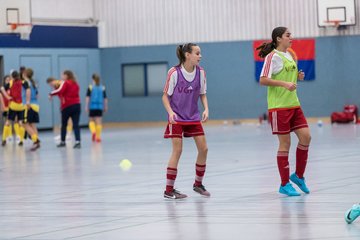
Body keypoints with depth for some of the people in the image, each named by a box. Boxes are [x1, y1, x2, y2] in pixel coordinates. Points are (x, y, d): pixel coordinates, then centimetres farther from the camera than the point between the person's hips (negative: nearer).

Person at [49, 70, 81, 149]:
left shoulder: (65, 83, -4)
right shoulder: (75, 84, 15)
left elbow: (60, 91, -19)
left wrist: (51, 94, -7)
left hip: (67, 106, -4)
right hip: (76, 105, 4)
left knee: (64, 124, 12)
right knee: (76, 125, -4)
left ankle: (63, 141, 21)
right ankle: (77, 141, -18)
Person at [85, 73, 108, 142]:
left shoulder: (90, 87, -3)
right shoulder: (103, 88, 4)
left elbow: (88, 97, -6)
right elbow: (105, 98, 7)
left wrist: (86, 106, -2)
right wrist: (105, 107, 15)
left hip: (92, 107, -1)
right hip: (100, 107, 1)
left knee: (91, 120, 13)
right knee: (98, 122, 4)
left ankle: (93, 131, -13)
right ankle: (98, 137, 3)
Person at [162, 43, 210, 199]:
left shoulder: (200, 72, -3)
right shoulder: (174, 72, -15)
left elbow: (202, 94, 9)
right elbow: (165, 96, -8)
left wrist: (206, 109, -8)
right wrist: (170, 112, -24)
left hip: (194, 117, 5)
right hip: (177, 117, -5)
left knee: (203, 149, 1)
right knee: (177, 151, -10)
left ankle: (198, 184, 21)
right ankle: (169, 190, -3)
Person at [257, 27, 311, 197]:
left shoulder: (289, 55, 15)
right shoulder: (273, 56, -10)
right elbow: (263, 80, -17)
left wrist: (297, 77, 7)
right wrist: (285, 84, -25)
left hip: (293, 104, 8)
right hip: (278, 106, -8)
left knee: (305, 136, 0)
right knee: (285, 143, -4)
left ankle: (299, 176, 17)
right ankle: (284, 184, 5)